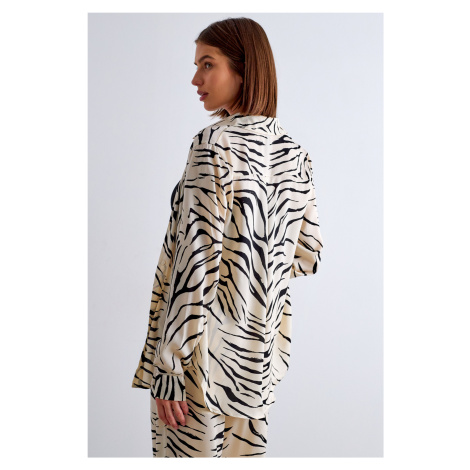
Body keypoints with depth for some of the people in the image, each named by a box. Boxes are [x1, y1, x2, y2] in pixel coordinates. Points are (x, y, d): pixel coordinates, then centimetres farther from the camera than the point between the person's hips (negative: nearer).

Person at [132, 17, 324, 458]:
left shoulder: (214, 145, -17)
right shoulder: (292, 151, 4)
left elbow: (197, 262, -21)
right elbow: (306, 254, 10)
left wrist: (168, 370, -17)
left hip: (207, 350, -7)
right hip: (260, 350, 7)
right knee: (246, 448, 19)